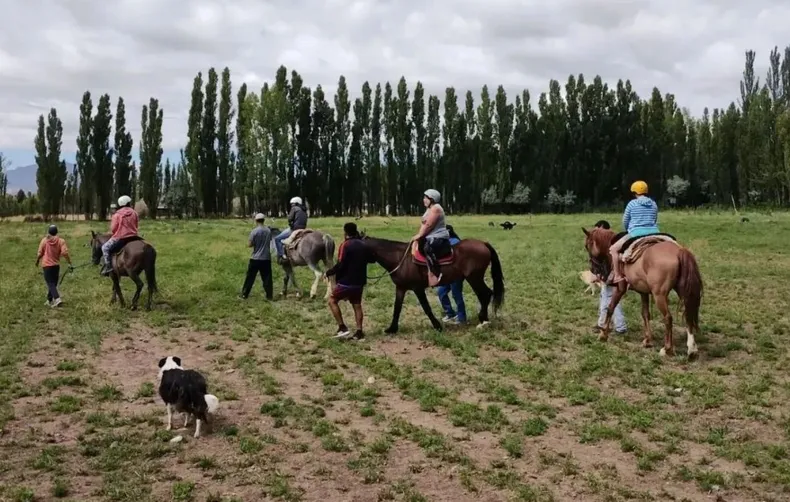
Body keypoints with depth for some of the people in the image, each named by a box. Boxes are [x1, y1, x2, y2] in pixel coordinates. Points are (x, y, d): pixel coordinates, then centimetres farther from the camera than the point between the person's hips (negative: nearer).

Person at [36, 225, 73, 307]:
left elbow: (40, 253, 0)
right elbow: (65, 253, -16)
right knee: (53, 283, 15)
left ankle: (57, 299, -22)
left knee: (50, 283, -4)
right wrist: (70, 263, -11)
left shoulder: (44, 240, -4)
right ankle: (49, 300, 23)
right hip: (56, 265, 2)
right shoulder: (61, 241, -5)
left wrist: (37, 261, 18)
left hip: (47, 265, -2)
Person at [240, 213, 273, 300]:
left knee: (250, 277, 6)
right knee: (267, 278, 7)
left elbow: (249, 245, -10)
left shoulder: (254, 231, -13)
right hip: (267, 258, 3)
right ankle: (269, 295, 7)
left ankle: (244, 294, 12)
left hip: (255, 258, -3)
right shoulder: (269, 230, 1)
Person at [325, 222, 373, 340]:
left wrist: (328, 273, -7)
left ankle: (342, 327, -1)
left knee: (332, 300, 6)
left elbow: (340, 265, -19)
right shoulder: (363, 245, 8)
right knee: (357, 305, 13)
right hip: (359, 282, 7)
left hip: (346, 281, -7)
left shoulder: (345, 245, -14)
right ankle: (359, 332, 10)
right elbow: (371, 260, 21)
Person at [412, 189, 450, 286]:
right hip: (431, 237, 12)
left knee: (427, 248, -37)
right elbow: (424, 224, 19)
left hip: (439, 238, -12)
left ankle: (436, 274, -39)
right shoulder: (429, 209, 20)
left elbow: (428, 225, -19)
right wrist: (418, 235, 6)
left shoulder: (436, 208, -13)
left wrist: (419, 235, -15)